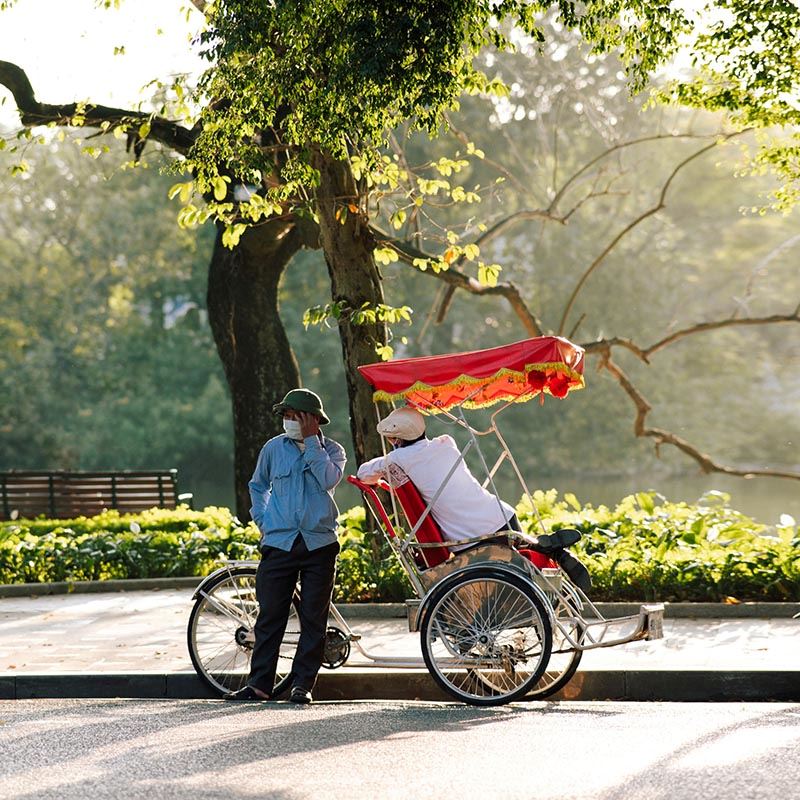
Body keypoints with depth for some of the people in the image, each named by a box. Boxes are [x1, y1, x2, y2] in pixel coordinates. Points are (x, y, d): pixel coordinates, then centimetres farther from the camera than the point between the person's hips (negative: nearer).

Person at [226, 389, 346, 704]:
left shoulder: (332, 450, 3)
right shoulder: (274, 448, 7)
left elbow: (328, 479, -18)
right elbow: (258, 485, 23)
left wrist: (311, 440, -13)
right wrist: (262, 519, 10)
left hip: (319, 545, -1)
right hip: (279, 543, 1)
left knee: (313, 618, 1)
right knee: (270, 616, 0)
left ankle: (303, 684, 8)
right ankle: (259, 684, 6)